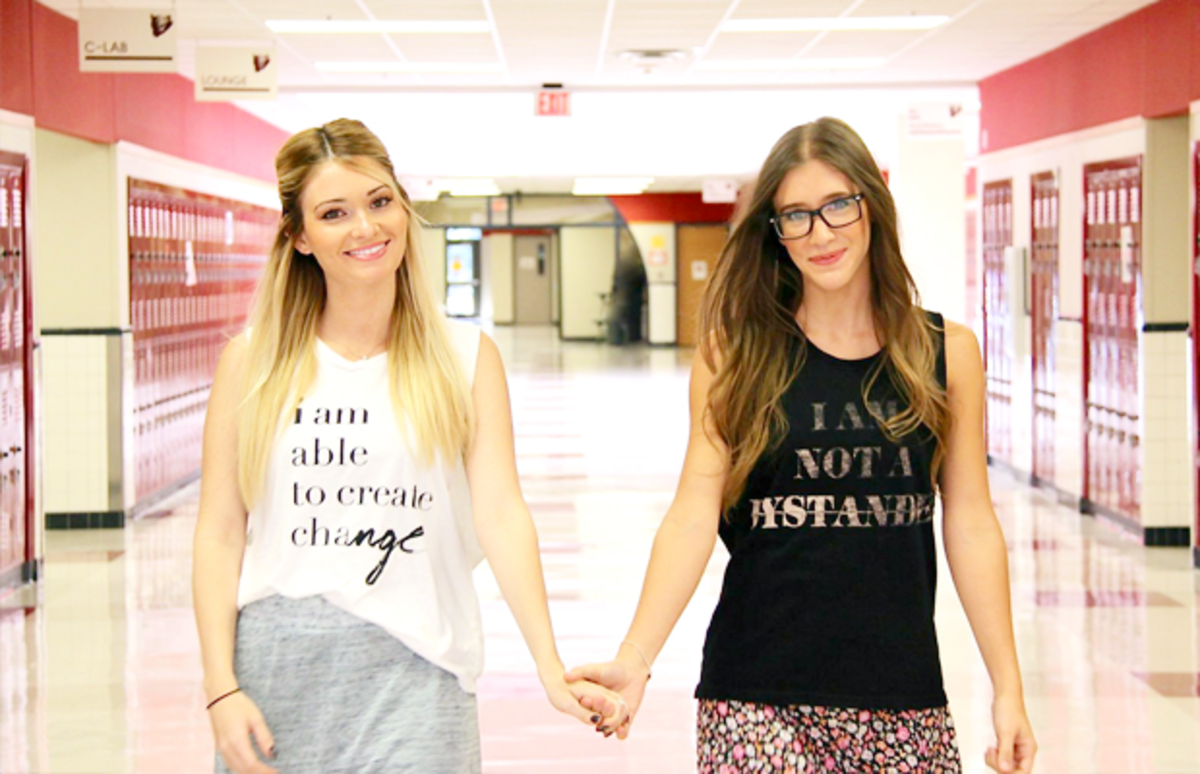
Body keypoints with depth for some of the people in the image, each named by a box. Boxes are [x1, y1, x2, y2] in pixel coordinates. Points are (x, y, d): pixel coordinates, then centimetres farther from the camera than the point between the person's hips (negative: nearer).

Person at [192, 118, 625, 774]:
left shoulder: (466, 358, 3)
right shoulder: (254, 360, 4)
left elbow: (500, 515, -6)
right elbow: (220, 533, 2)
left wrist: (550, 669, -15)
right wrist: (221, 689, -6)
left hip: (413, 671, -1)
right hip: (276, 667, 1)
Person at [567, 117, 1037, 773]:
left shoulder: (946, 353, 4)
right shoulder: (735, 352, 0)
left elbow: (970, 524, 6)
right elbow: (693, 514, -7)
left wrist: (1008, 691, 4)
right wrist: (633, 660, -18)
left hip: (903, 697, 2)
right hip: (758, 699, -1)